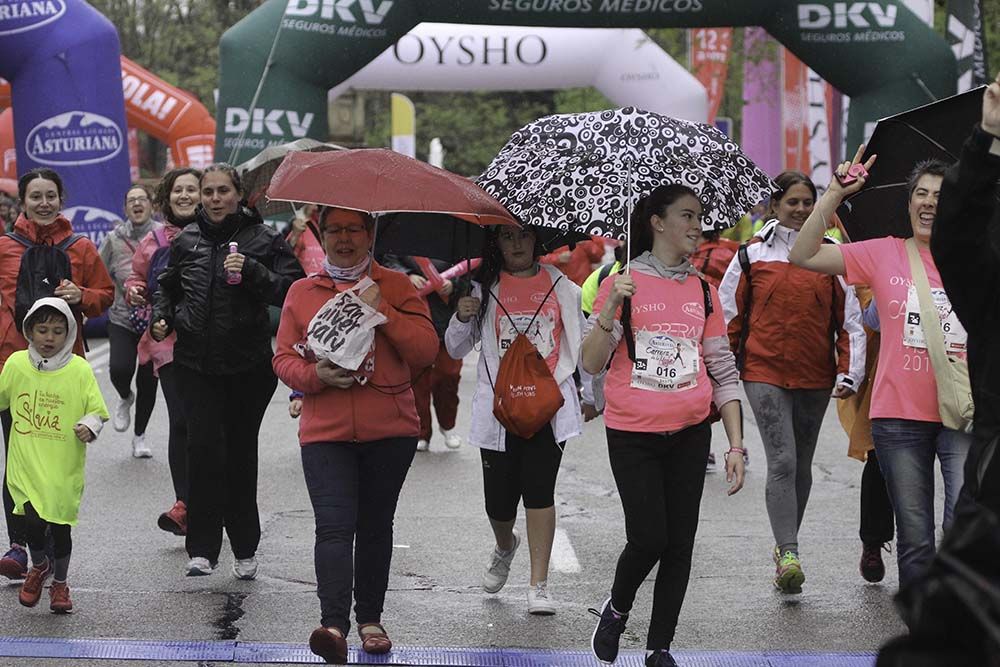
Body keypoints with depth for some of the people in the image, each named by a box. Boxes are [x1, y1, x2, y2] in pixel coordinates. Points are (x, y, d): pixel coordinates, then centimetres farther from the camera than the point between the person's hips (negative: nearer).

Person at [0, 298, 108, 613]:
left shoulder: (80, 370, -6)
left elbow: (97, 410, 0)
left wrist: (90, 426, -18)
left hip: (65, 468, 0)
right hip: (26, 465, 1)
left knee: (61, 525, 7)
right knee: (33, 521, -12)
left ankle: (60, 584, 31)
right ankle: (39, 566, 21)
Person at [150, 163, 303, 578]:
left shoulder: (263, 240, -1)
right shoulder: (186, 240, 9)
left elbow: (290, 291, -10)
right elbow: (168, 286, 26)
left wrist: (251, 271, -22)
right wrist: (162, 316, 8)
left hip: (247, 367, -1)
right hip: (196, 364, 1)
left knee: (241, 453, 8)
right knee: (204, 446, -14)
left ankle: (245, 549, 21)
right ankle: (202, 548, -8)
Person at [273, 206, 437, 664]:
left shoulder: (396, 286, 5)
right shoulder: (302, 292, 9)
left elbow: (426, 351, -5)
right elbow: (284, 359, 8)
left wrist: (383, 310, -16)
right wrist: (317, 374, -13)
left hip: (389, 431, 0)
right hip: (325, 432, 0)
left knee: (375, 526, 10)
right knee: (334, 526, -15)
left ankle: (370, 617, 25)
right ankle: (334, 625, -25)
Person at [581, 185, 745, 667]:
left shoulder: (703, 291, 8)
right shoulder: (624, 283, -4)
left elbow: (723, 372, 10)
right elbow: (591, 363, -9)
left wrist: (736, 445, 4)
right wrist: (611, 309, -25)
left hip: (689, 435, 4)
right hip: (633, 434, -4)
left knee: (680, 544, 3)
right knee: (649, 538, -10)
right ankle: (616, 609, 20)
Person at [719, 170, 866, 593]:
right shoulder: (752, 256, 3)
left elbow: (850, 320, 6)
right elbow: (728, 318, 8)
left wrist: (849, 374, -4)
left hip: (816, 376, 3)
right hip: (765, 372, -3)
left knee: (802, 465, 12)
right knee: (782, 461, -15)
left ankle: (786, 544, 28)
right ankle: (788, 555, -19)